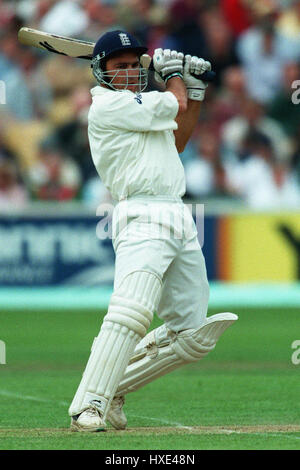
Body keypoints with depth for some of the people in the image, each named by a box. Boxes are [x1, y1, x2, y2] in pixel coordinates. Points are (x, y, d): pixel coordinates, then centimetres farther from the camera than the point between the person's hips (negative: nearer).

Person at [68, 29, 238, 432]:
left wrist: (196, 88, 29)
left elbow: (176, 140, 35)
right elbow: (174, 107, -1)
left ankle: (114, 388, 13)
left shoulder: (138, 105, 25)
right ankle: (88, 408, -31)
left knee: (194, 335, 6)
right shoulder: (108, 104, -3)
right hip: (142, 218, -9)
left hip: (180, 224, 9)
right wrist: (173, 73, 19)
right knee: (132, 312, -29)